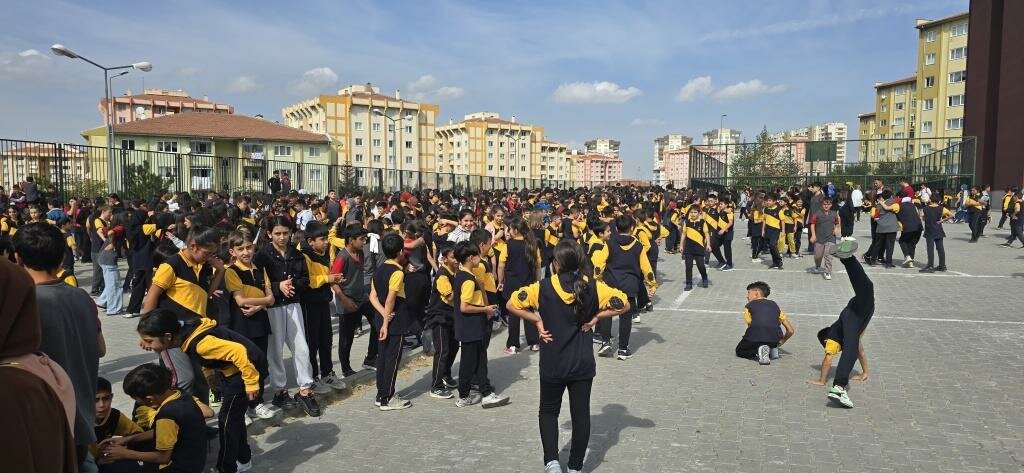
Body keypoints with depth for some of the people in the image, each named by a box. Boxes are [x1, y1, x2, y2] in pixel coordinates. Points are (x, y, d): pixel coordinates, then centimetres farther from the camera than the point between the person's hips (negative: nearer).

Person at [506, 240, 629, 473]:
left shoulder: (543, 287, -11)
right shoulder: (593, 287, -7)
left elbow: (511, 304, -7)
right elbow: (624, 304, -3)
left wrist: (537, 320, -3)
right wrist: (596, 317, 0)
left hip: (552, 365, -1)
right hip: (583, 365, 1)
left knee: (548, 412, 18)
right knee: (581, 414, 13)